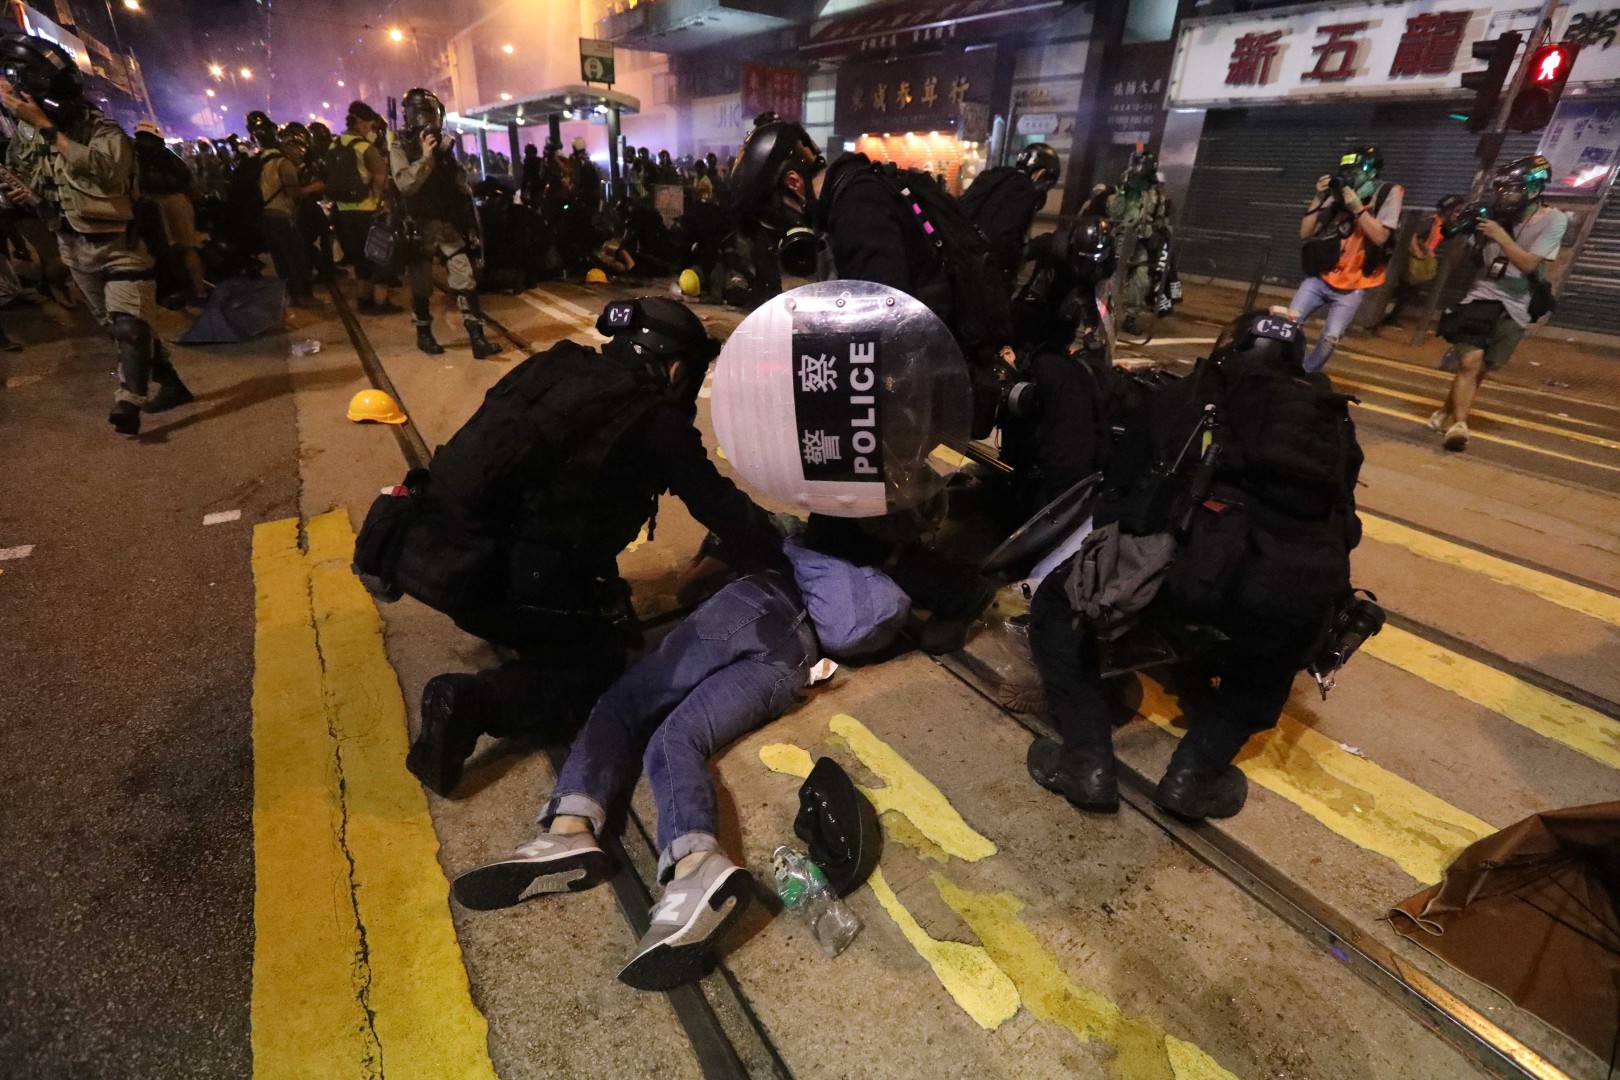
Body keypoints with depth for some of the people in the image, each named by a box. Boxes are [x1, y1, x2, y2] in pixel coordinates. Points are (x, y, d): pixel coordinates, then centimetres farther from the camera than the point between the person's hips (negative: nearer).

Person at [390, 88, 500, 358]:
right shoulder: (400, 149, -3)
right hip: (418, 227, -3)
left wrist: (469, 221, 11)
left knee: (465, 279, -7)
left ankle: (477, 338, -9)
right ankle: (424, 334, 20)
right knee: (421, 285, 5)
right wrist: (425, 157, -24)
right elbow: (404, 184, -19)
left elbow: (460, 185, 15)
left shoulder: (444, 147, 10)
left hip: (448, 224, 3)